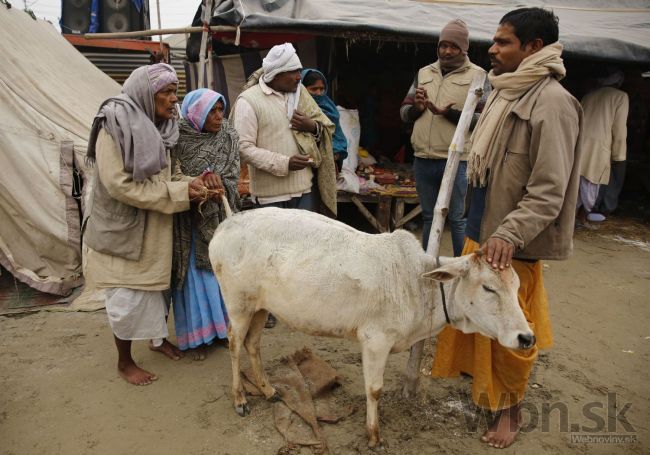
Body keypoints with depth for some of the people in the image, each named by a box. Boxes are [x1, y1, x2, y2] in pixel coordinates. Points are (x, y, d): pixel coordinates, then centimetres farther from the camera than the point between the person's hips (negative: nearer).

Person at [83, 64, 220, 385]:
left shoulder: (158, 129, 2)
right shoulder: (115, 127, -19)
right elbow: (120, 185, -25)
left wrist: (194, 182, -13)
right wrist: (180, 192, -24)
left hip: (154, 228, 7)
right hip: (121, 228, -7)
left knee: (157, 287, 19)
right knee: (128, 298, 5)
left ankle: (159, 338, 42)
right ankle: (124, 362, 25)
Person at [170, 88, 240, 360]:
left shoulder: (228, 136, 1)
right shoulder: (178, 138, -10)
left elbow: (232, 173, -3)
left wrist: (218, 183, -21)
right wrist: (200, 185, -23)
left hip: (219, 215, 4)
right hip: (189, 217, -4)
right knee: (194, 273, 3)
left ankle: (220, 326, 28)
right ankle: (195, 335, 17)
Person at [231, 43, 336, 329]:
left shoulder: (300, 94, 9)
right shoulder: (249, 100, -9)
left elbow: (327, 127, 14)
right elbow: (244, 148, -14)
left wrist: (313, 126, -9)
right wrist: (284, 163, -21)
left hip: (304, 187, 6)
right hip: (270, 192, -6)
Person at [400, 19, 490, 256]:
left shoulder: (477, 75, 0)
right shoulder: (423, 73, 13)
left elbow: (483, 119, -9)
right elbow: (404, 113, 14)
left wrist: (449, 113, -20)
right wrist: (416, 107, -9)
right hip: (423, 160, 5)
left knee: (457, 219, 4)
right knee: (429, 217, 15)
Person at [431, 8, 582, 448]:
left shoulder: (552, 102, -17)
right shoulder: (506, 93, 9)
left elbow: (548, 192, -21)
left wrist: (509, 234, -30)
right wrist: (480, 226, 17)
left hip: (513, 243, -8)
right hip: (481, 230, 8)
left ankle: (510, 409, 27)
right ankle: (473, 369, 45)